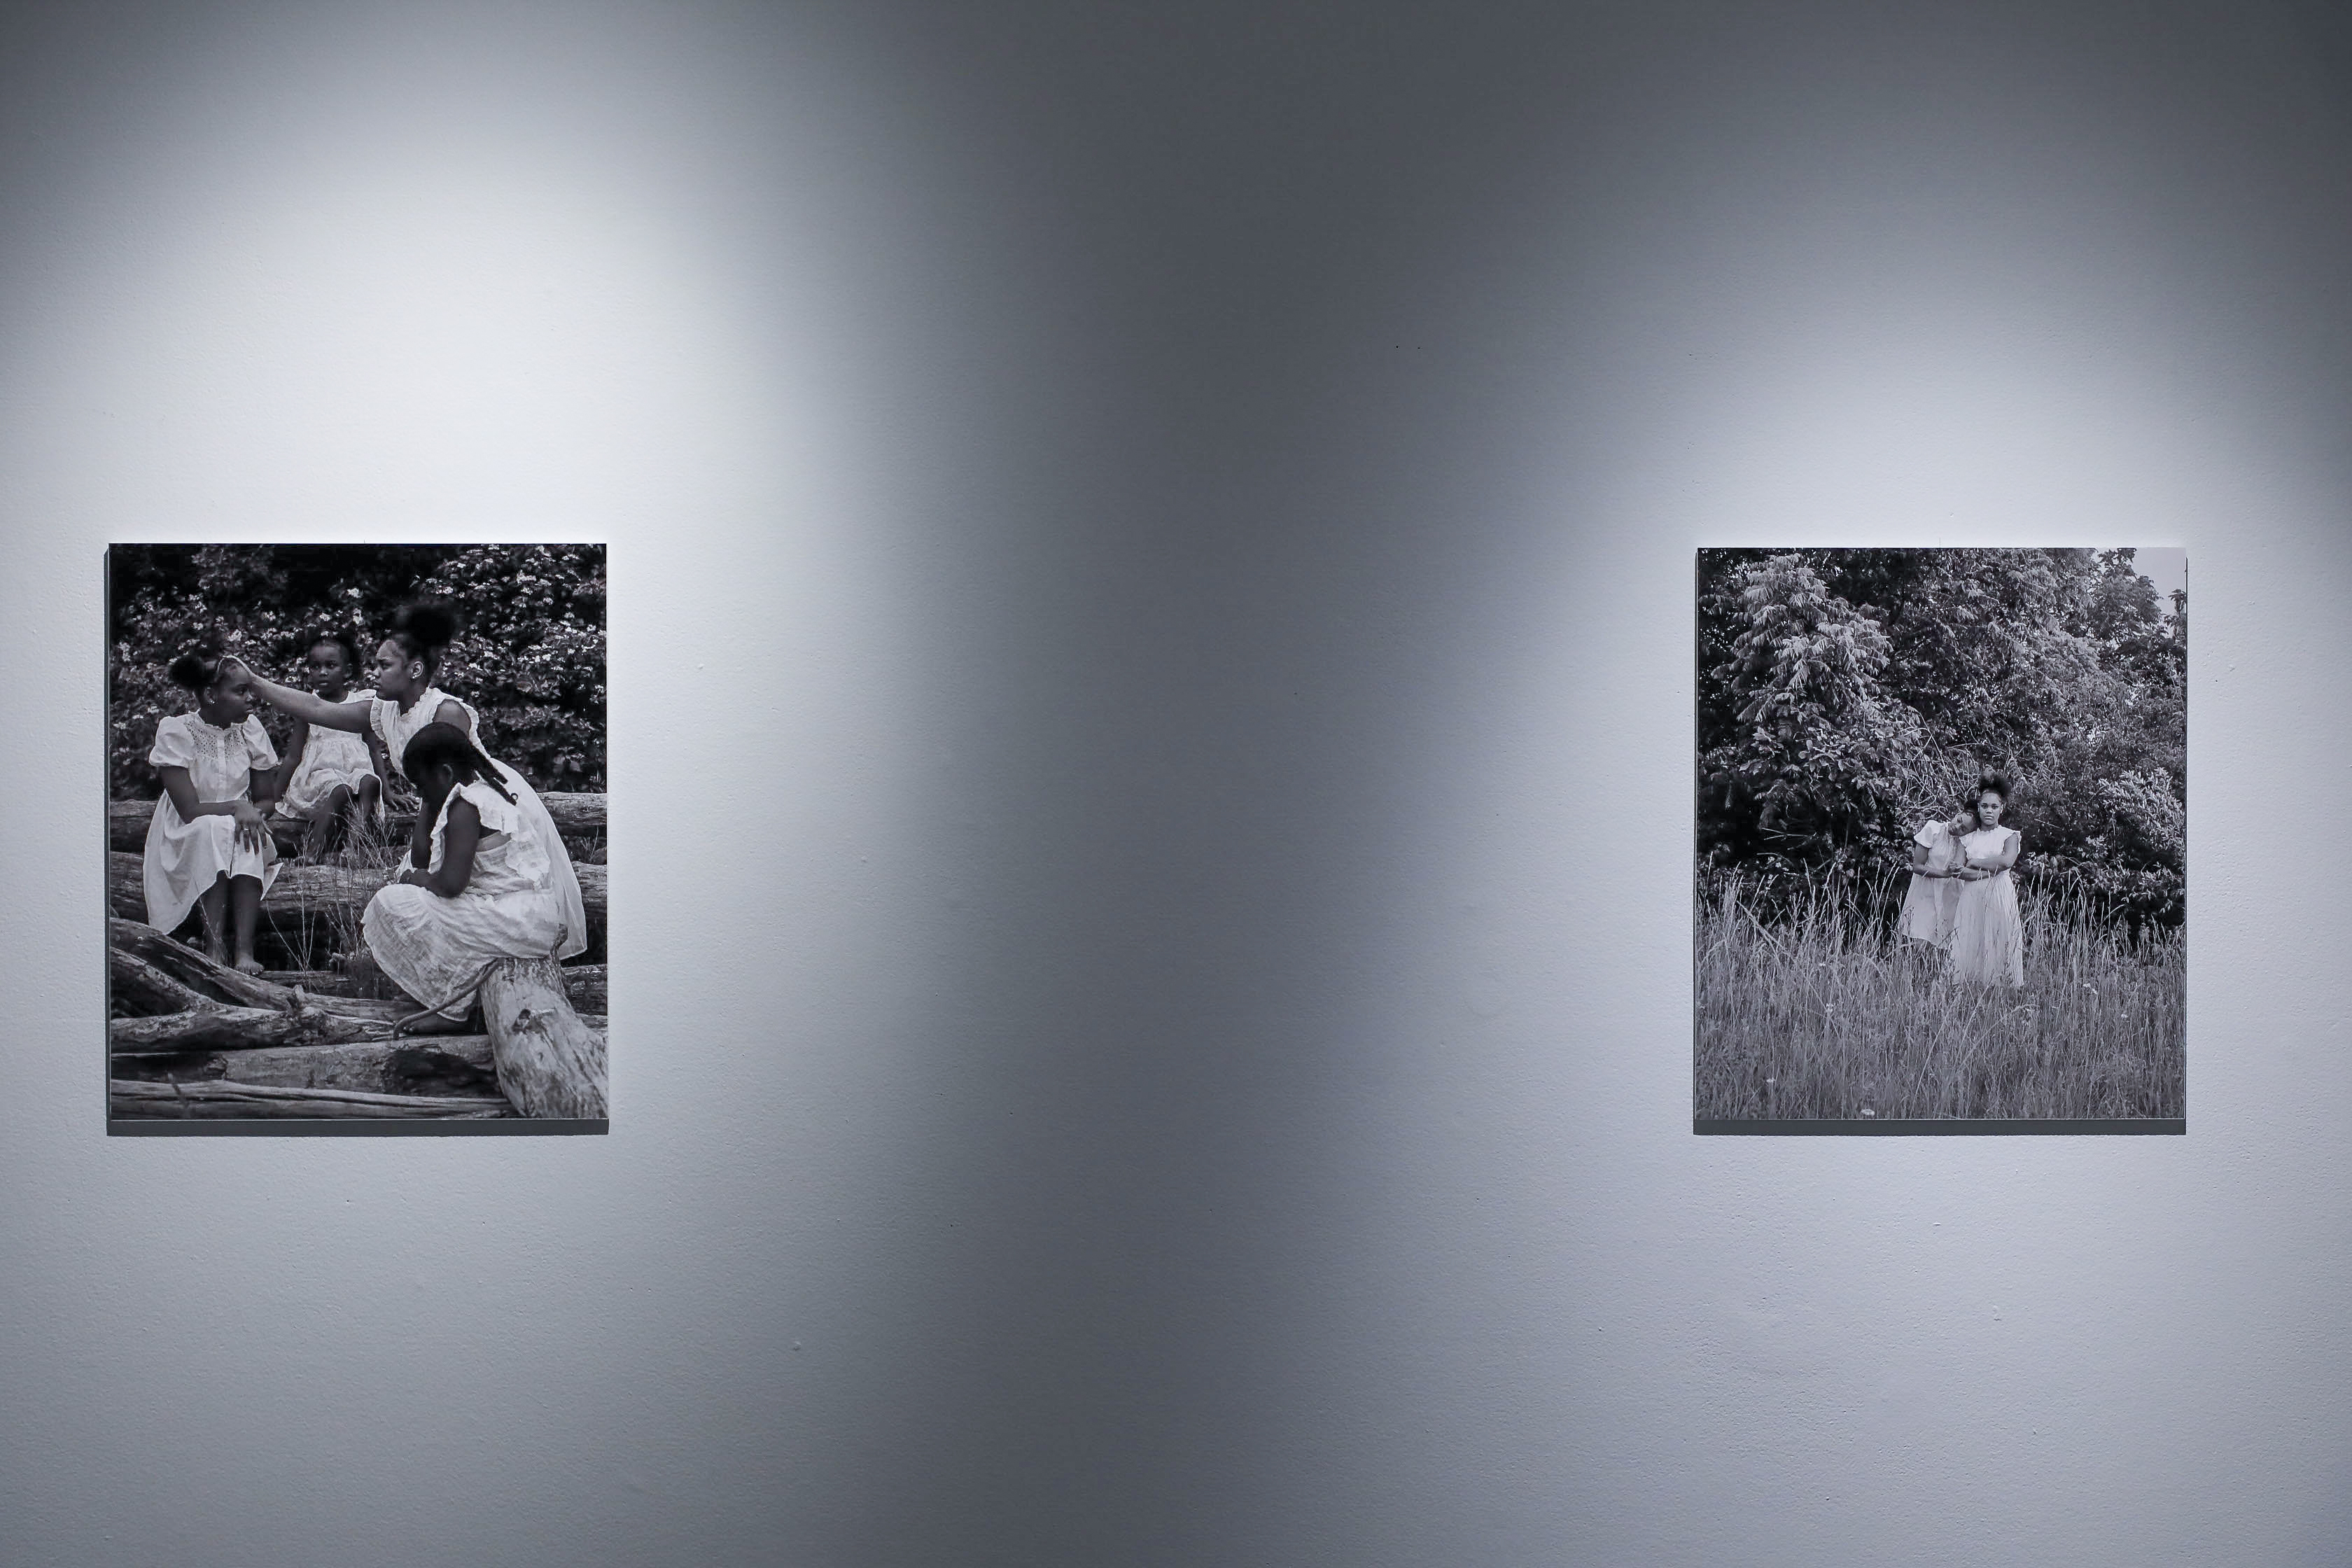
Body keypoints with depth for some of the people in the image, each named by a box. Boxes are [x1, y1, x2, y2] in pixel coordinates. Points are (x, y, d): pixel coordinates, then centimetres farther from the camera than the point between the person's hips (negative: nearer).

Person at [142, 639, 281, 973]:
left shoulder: (250, 729, -1)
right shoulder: (176, 731, -12)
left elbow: (265, 799, 3)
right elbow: (189, 810, -17)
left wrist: (254, 813, -18)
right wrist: (236, 808, -27)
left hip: (242, 841, 3)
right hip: (186, 843, -3)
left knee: (250, 835, -31)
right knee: (215, 828, -34)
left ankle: (245, 949, -37)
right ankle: (214, 944, -35)